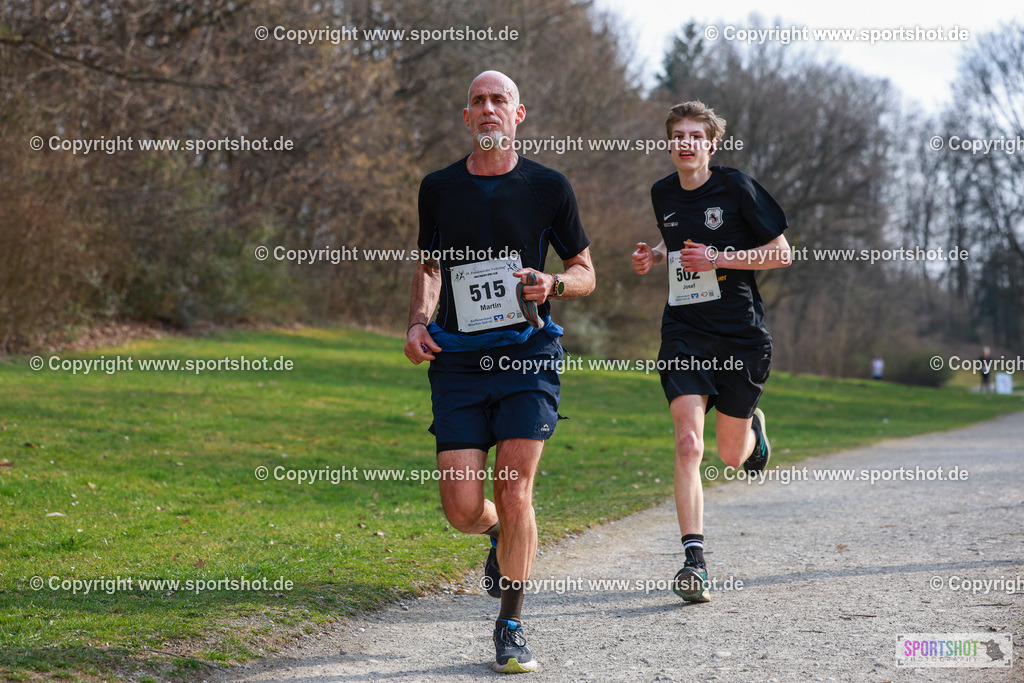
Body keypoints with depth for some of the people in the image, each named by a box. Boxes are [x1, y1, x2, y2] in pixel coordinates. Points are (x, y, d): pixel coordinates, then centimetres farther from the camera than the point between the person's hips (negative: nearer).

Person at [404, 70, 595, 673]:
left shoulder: (549, 187, 3)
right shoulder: (439, 188, 8)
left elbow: (586, 273, 11)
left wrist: (552, 284, -11)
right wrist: (419, 321, 4)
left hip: (528, 356, -2)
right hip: (458, 360, 2)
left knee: (514, 494, -12)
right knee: (462, 509, -5)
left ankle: (512, 625, 7)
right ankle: (501, 536, 33)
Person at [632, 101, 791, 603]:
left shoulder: (736, 187, -7)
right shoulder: (663, 194, 8)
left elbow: (782, 254, -6)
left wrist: (718, 258, -16)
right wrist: (655, 255, 7)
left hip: (740, 334, -2)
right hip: (684, 331, 2)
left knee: (732, 456, 10)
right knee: (688, 443, -16)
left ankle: (751, 428, 48)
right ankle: (694, 560, -17)